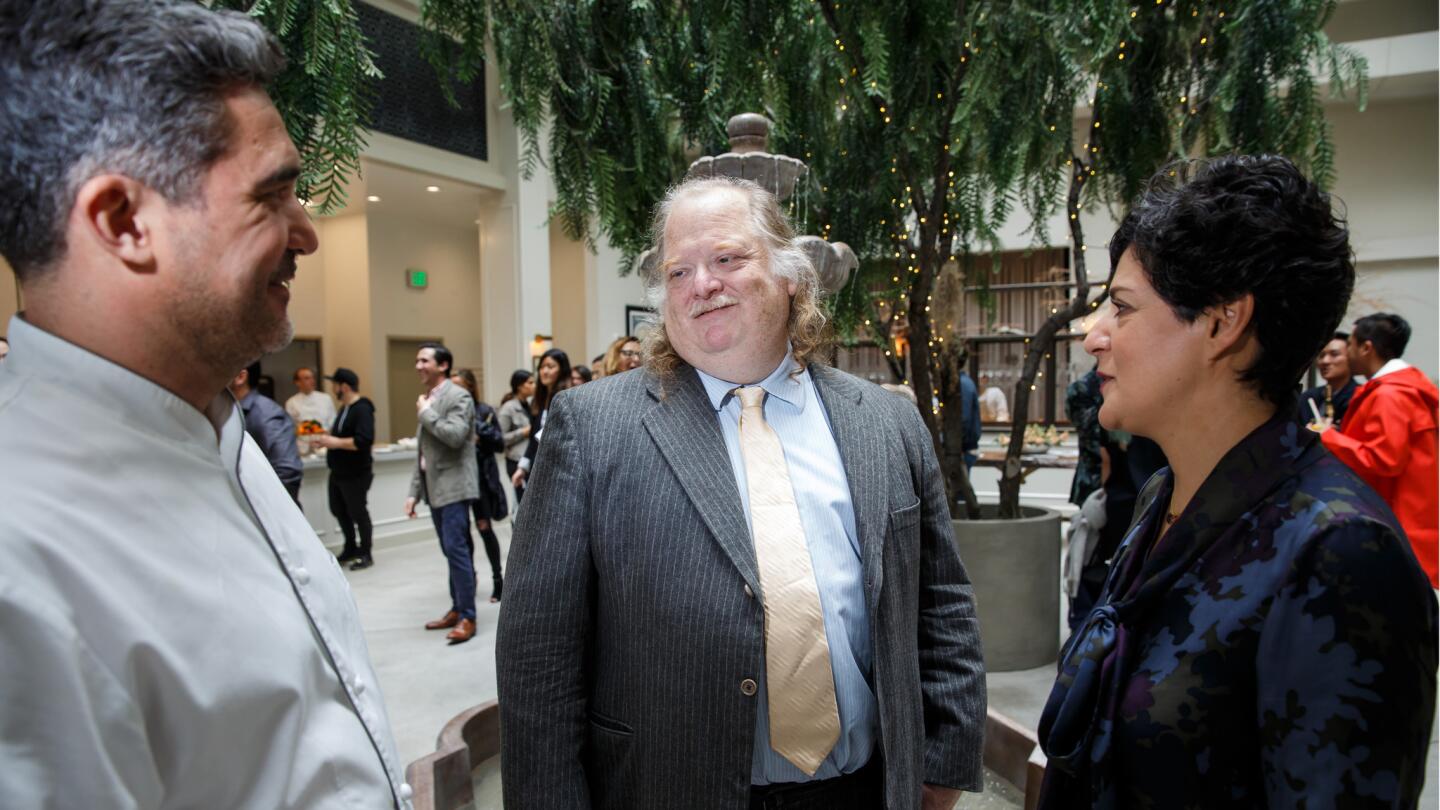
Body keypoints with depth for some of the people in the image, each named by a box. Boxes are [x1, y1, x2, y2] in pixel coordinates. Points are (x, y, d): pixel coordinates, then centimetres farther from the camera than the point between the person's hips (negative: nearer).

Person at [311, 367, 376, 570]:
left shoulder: (362, 409, -19)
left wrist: (336, 442, -24)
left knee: (358, 512, 1)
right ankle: (350, 548, 34)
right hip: (338, 471, 10)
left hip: (356, 473, -10)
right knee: (338, 509, 18)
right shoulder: (345, 408, 13)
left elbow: (364, 440, -30)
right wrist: (327, 439, 7)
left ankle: (366, 554, 14)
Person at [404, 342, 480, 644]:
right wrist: (414, 491, 15)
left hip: (453, 487, -8)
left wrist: (426, 413, -13)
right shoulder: (426, 400, 16)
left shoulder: (458, 396, -9)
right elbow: (422, 451, 18)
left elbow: (455, 436, -25)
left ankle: (467, 617, -4)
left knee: (457, 549, -10)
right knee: (451, 551, 13)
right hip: (434, 489, 8)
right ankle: (457, 609, 21)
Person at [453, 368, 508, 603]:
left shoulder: (484, 411, -2)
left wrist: (478, 427, -14)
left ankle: (497, 577, 16)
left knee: (484, 527, 3)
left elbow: (500, 443, -3)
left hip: (481, 477, -2)